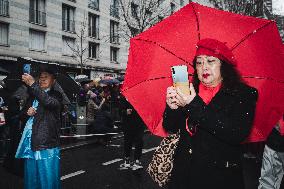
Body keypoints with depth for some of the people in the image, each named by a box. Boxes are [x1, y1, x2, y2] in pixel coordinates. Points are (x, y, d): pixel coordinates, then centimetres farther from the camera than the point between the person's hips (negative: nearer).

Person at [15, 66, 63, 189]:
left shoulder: (56, 95, 0)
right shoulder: (32, 96, 17)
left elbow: (48, 101, -25)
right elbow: (22, 117, 22)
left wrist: (33, 84, -29)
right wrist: (27, 113, -1)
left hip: (47, 145, -6)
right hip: (31, 144, 6)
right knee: (31, 179, 13)